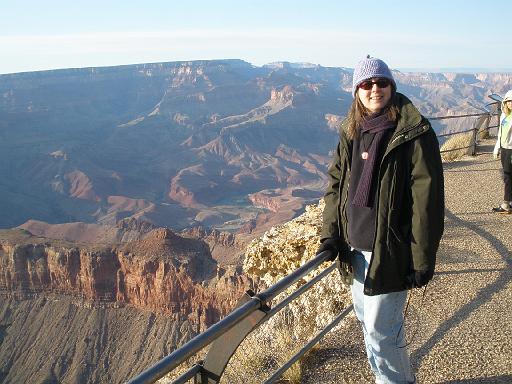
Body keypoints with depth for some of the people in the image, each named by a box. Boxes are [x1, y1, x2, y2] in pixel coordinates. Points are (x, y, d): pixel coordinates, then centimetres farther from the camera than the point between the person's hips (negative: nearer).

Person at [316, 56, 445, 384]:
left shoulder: (413, 133, -12)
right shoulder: (351, 132, 7)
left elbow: (427, 199, -13)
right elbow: (335, 184, 12)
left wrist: (423, 259, -13)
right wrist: (331, 235, 4)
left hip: (389, 252, -7)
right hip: (356, 249, 7)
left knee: (380, 331, 1)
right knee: (367, 322, 19)